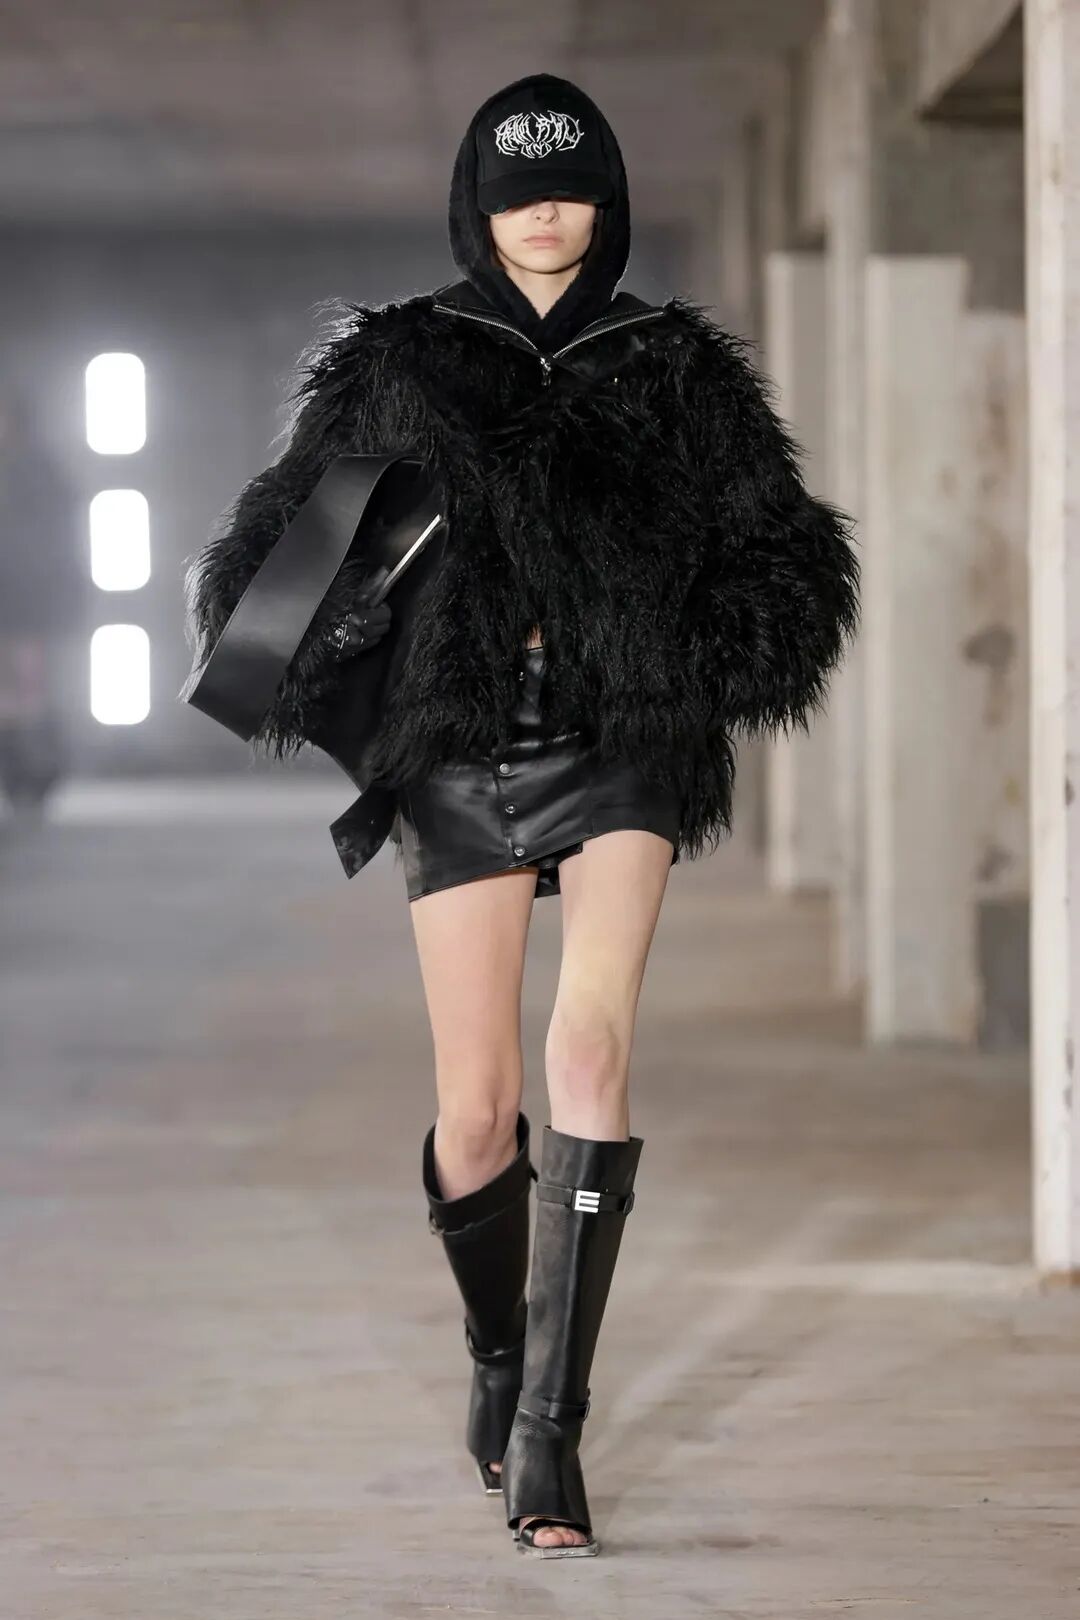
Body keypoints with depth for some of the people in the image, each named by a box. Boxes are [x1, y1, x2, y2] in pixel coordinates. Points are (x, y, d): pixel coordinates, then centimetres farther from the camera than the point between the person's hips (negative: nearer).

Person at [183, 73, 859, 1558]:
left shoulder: (678, 374, 7)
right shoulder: (395, 367, 6)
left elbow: (790, 559, 12)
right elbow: (270, 556, 12)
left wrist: (702, 667, -5)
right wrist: (334, 660, -6)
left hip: (622, 757, 0)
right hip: (462, 765, 1)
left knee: (590, 1053, -19)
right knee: (477, 1109, 0)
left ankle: (547, 1431, -17)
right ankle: (498, 1360, 29)